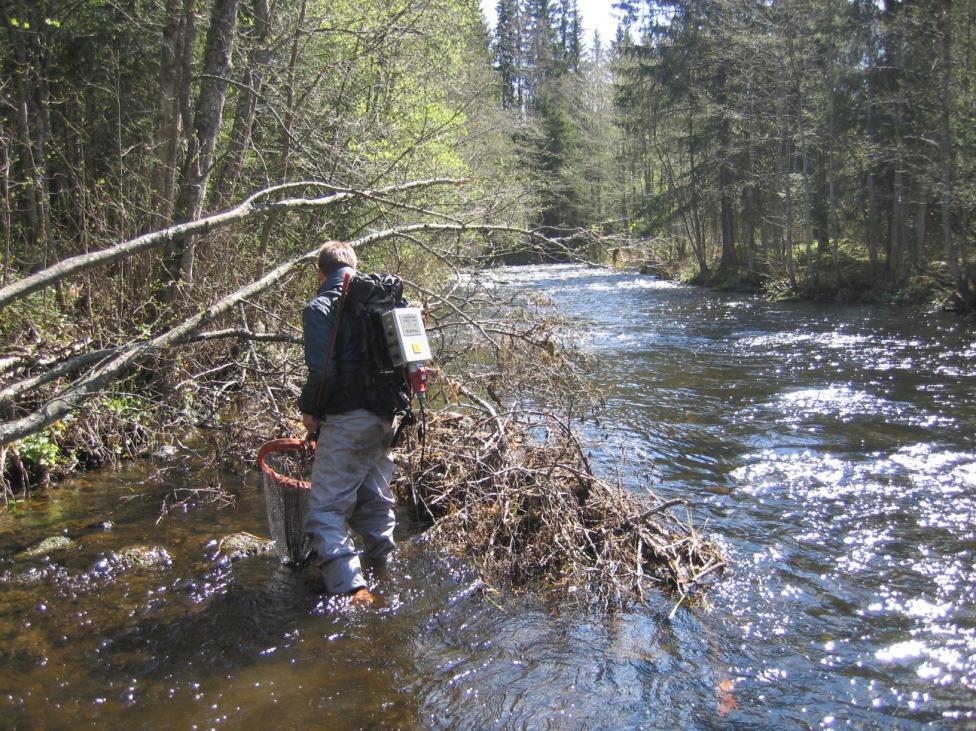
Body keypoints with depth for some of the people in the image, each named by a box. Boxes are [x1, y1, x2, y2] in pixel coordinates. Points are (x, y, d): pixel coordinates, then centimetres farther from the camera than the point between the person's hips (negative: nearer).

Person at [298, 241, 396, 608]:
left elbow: (322, 371, -19)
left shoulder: (320, 307, -10)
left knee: (326, 509, -2)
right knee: (375, 500, 22)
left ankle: (351, 590, -11)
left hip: (346, 421, -7)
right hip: (386, 418, 7)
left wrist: (308, 409, -3)